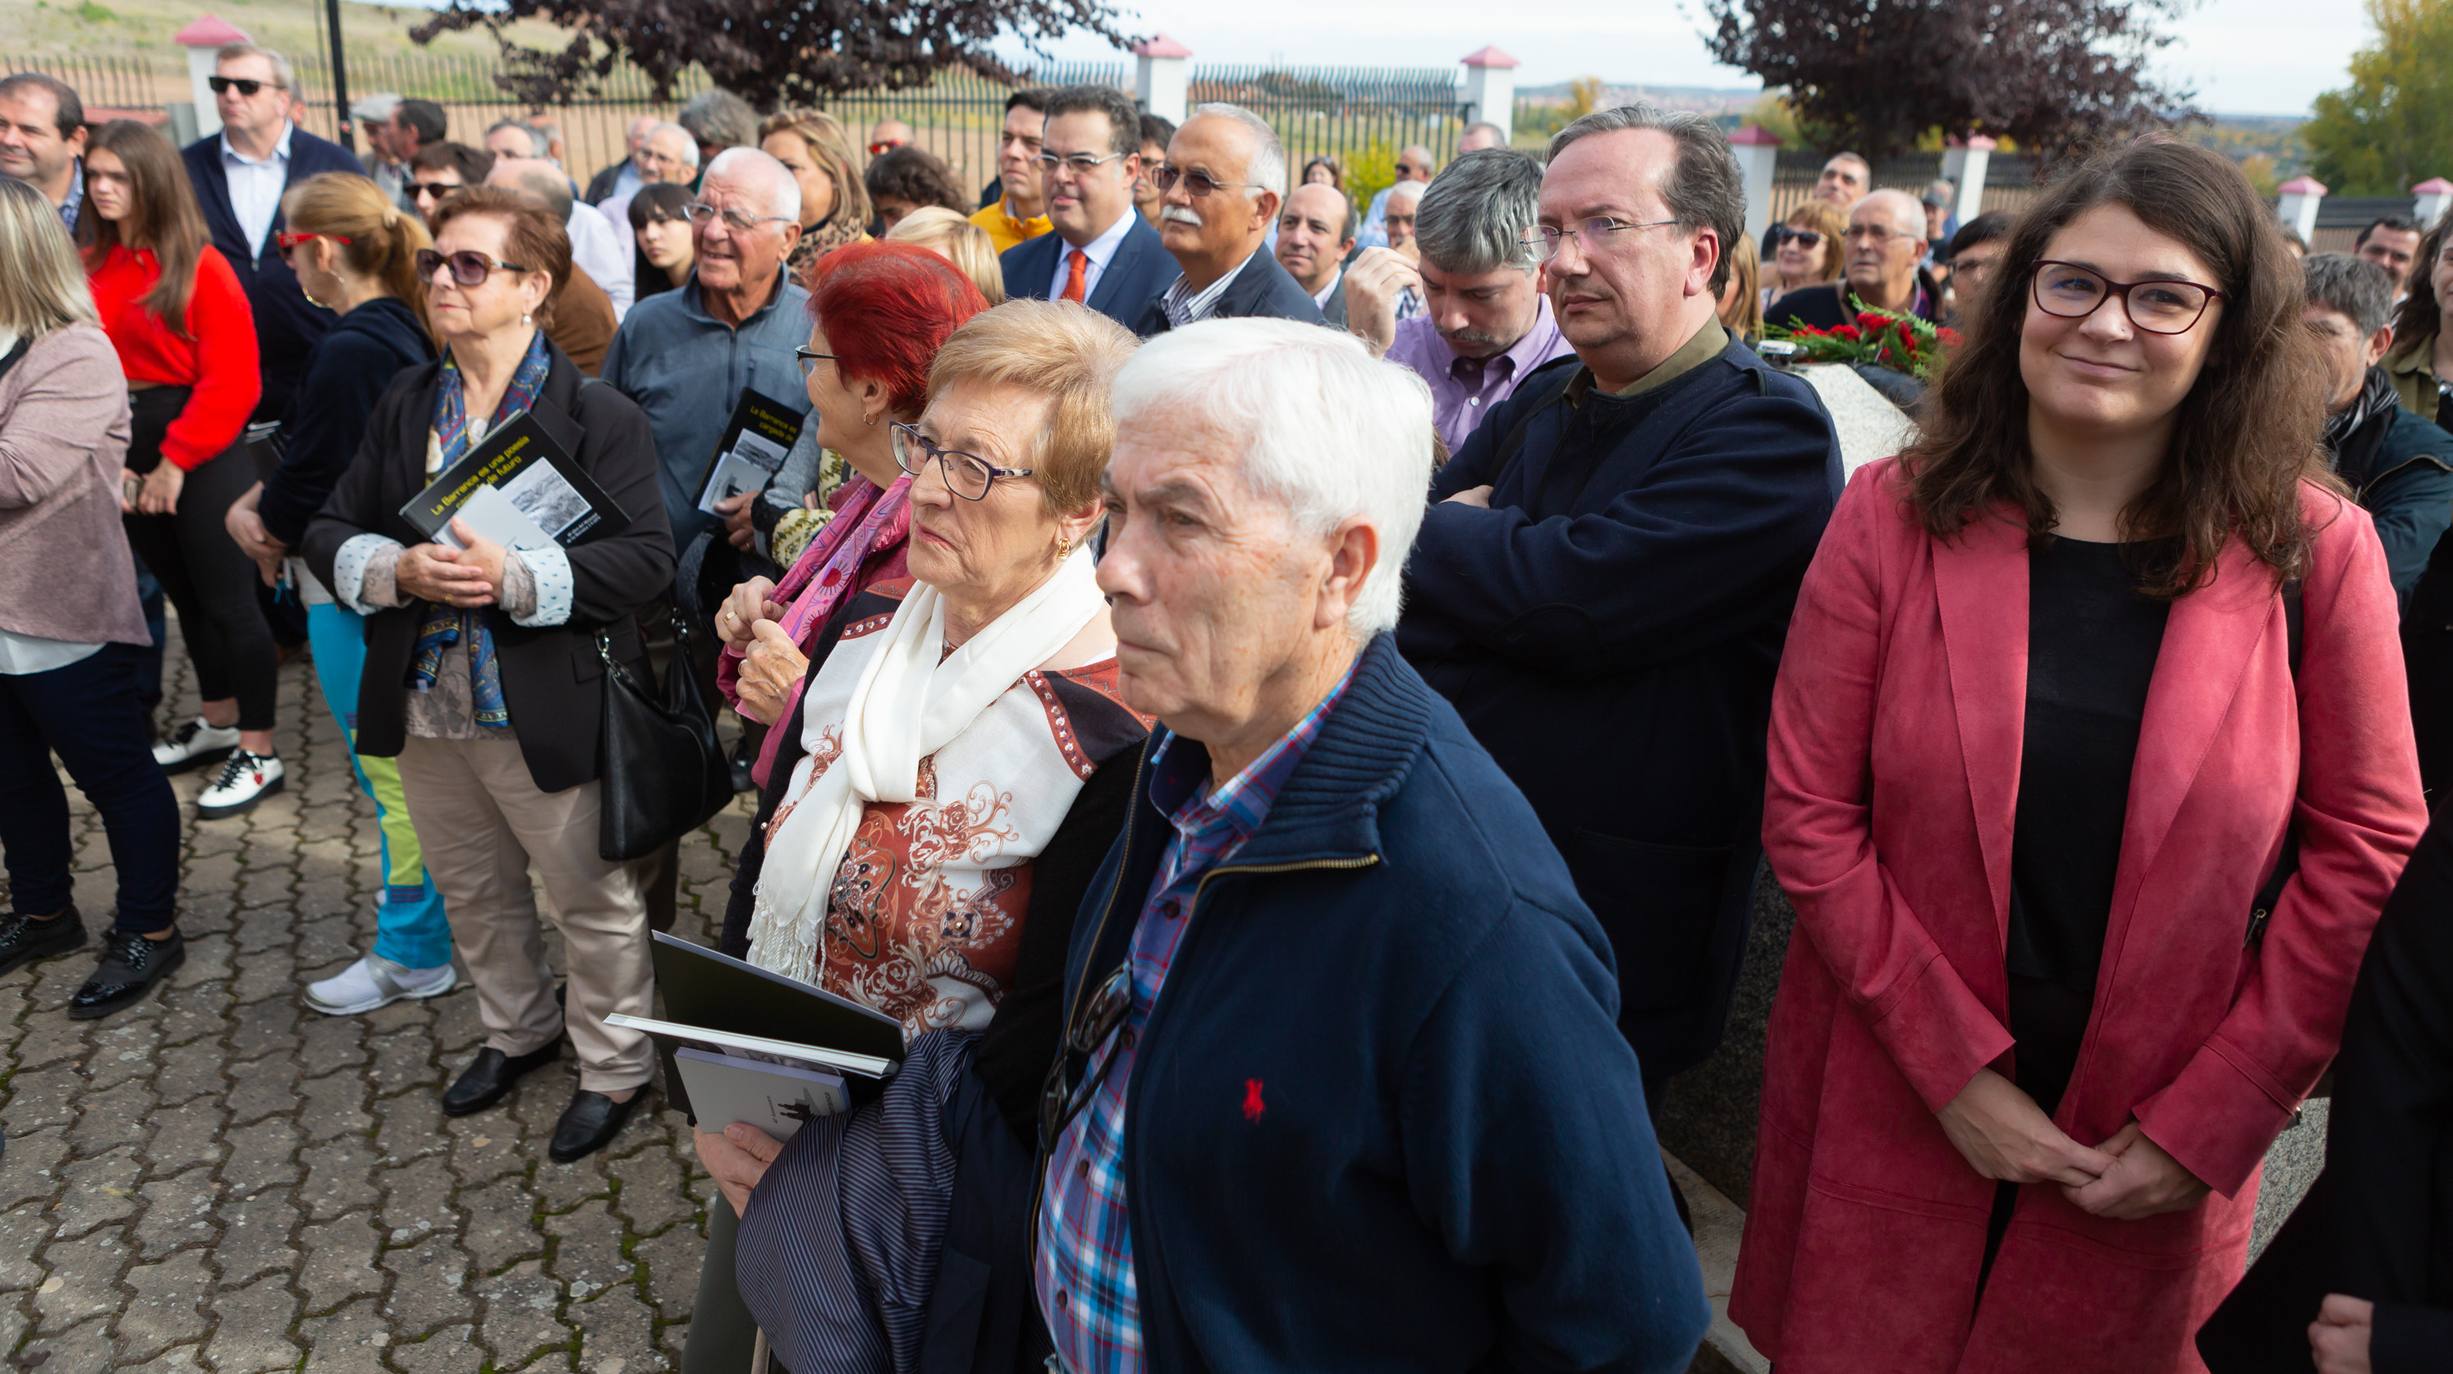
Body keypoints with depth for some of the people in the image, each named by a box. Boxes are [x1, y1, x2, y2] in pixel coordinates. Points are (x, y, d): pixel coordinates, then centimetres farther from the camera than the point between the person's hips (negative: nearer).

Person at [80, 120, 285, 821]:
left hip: (203, 455, -6)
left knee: (228, 599, -1)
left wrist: (176, 461, -16)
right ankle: (219, 722, 32)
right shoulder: (87, 265, 6)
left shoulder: (201, 266, -10)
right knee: (183, 593, 17)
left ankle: (260, 754, 7)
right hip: (127, 451, 6)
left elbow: (231, 381, -15)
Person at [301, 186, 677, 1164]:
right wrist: (396, 570, -16)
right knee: (473, 892, 24)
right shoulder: (404, 405, 6)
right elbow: (332, 531, 6)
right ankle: (519, 1029, 47)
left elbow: (646, 558, -20)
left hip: (547, 710, -6)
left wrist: (519, 577, -30)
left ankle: (614, 1066, 28)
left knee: (592, 898, 9)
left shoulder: (596, 416, -13)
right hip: (425, 711, 7)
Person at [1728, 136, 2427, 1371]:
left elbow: (2364, 852, -3)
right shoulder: (1894, 515, -7)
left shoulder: (2314, 552, -5)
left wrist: (2208, 1125, -8)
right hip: (1893, 1116, 0)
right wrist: (1955, 1072, -13)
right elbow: (1809, 816, -8)